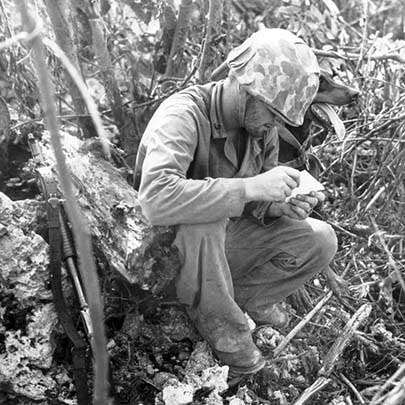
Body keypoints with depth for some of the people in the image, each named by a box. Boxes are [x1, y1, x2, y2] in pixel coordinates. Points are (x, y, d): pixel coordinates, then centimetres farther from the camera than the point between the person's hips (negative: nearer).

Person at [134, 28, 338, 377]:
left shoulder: (261, 126, -5)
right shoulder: (182, 116, -28)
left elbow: (254, 203, 4)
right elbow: (156, 199, -45)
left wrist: (281, 206, -20)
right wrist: (251, 187, -43)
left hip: (221, 243, 6)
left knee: (320, 240, -7)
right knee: (201, 222, -40)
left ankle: (244, 297, 9)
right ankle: (224, 330, -16)